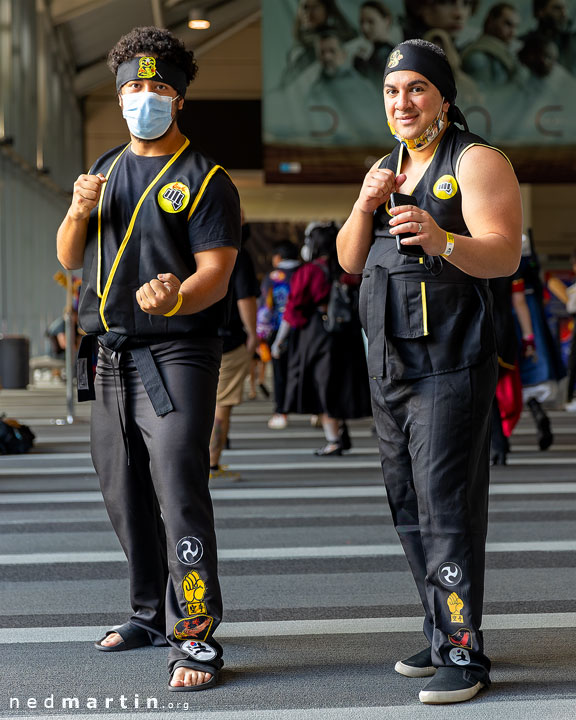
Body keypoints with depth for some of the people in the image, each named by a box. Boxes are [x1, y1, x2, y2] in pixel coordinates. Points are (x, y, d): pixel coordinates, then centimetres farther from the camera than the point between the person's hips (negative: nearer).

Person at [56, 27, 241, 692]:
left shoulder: (204, 181, -1)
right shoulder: (106, 170, 18)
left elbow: (215, 273, -10)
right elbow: (68, 259, 15)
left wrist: (175, 299, -32)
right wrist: (79, 211, -5)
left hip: (176, 355, -6)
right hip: (111, 357, 6)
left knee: (179, 492, -13)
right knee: (124, 493, 11)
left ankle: (196, 638, -10)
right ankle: (151, 613, 26)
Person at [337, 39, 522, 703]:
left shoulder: (477, 161, -6)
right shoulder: (384, 169, 18)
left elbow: (504, 254, -18)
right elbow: (349, 261, 13)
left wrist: (441, 239, -37)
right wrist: (364, 207, -6)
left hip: (449, 366, -8)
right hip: (388, 366, 8)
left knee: (446, 509, -11)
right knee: (408, 507, 11)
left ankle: (463, 655, -6)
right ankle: (441, 636, 21)